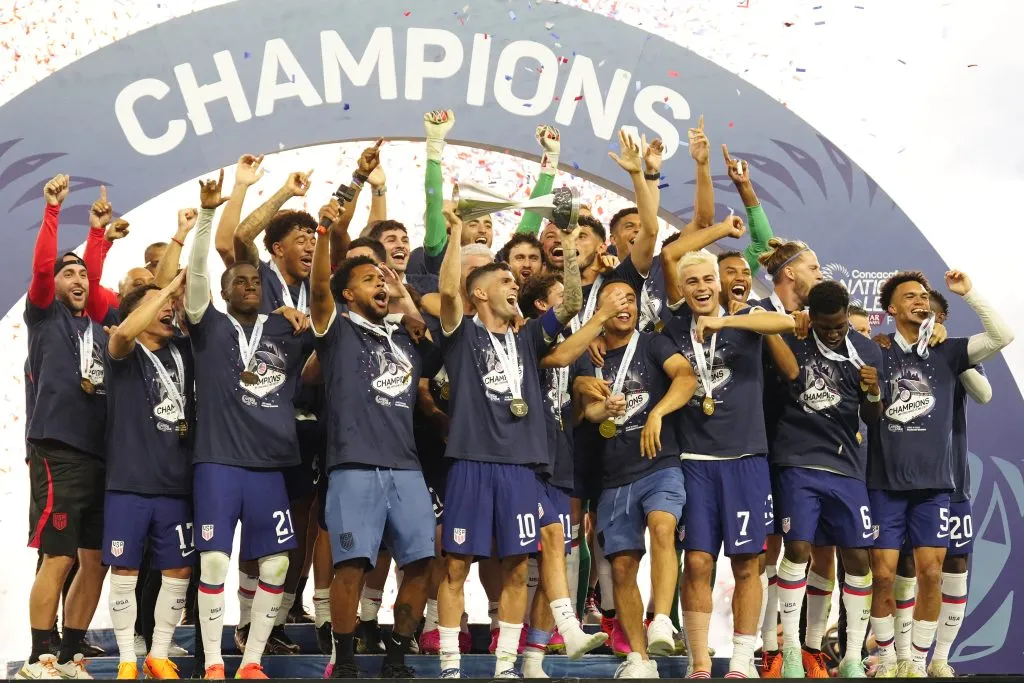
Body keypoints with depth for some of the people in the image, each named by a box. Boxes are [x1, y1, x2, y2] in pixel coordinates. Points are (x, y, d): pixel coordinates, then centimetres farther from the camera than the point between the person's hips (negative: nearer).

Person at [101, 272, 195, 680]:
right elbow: (124, 332, -23)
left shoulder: (182, 352, 13)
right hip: (128, 482, -4)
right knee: (125, 572, 1)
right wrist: (172, 286, -19)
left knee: (178, 572, 5)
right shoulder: (124, 353, -1)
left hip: (175, 482, 4)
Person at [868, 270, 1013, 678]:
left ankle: (918, 663, 10)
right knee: (883, 575, -1)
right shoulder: (877, 352, 1)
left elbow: (1002, 337, -3)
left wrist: (968, 293, -6)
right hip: (885, 482, -1)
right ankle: (887, 658, 17)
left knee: (931, 574, -2)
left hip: (933, 483, 1)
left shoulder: (948, 352, 6)